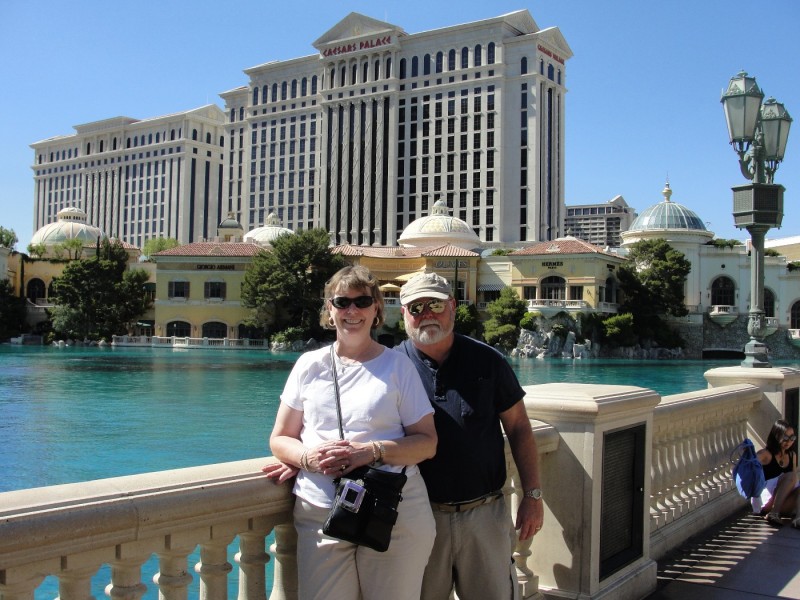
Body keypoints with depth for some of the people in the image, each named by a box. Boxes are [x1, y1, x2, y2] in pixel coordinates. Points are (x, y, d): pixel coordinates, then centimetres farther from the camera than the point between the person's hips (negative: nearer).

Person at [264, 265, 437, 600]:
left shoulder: (398, 366, 4)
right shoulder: (309, 365, 9)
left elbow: (427, 443, 1)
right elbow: (280, 439, 12)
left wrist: (372, 451, -15)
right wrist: (308, 457, -11)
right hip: (320, 513, 1)